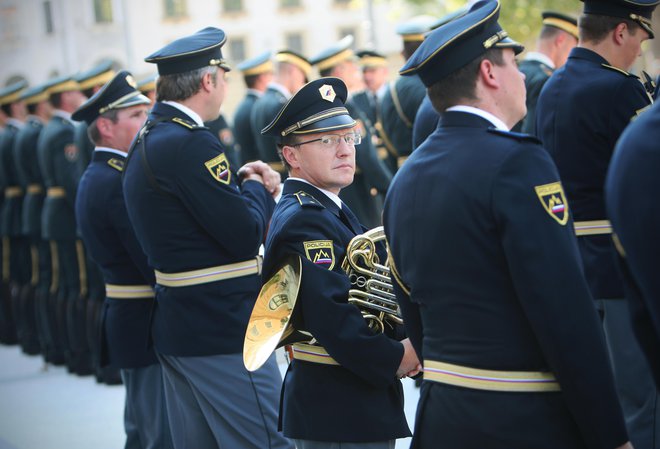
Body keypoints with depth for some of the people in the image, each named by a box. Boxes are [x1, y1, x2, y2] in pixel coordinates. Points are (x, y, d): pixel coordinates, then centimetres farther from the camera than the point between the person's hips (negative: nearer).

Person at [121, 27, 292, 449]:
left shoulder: (149, 141, 12)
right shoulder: (190, 142, -19)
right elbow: (246, 235, -19)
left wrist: (241, 183, 6)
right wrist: (256, 188, -1)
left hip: (176, 327, 10)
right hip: (223, 329, -10)